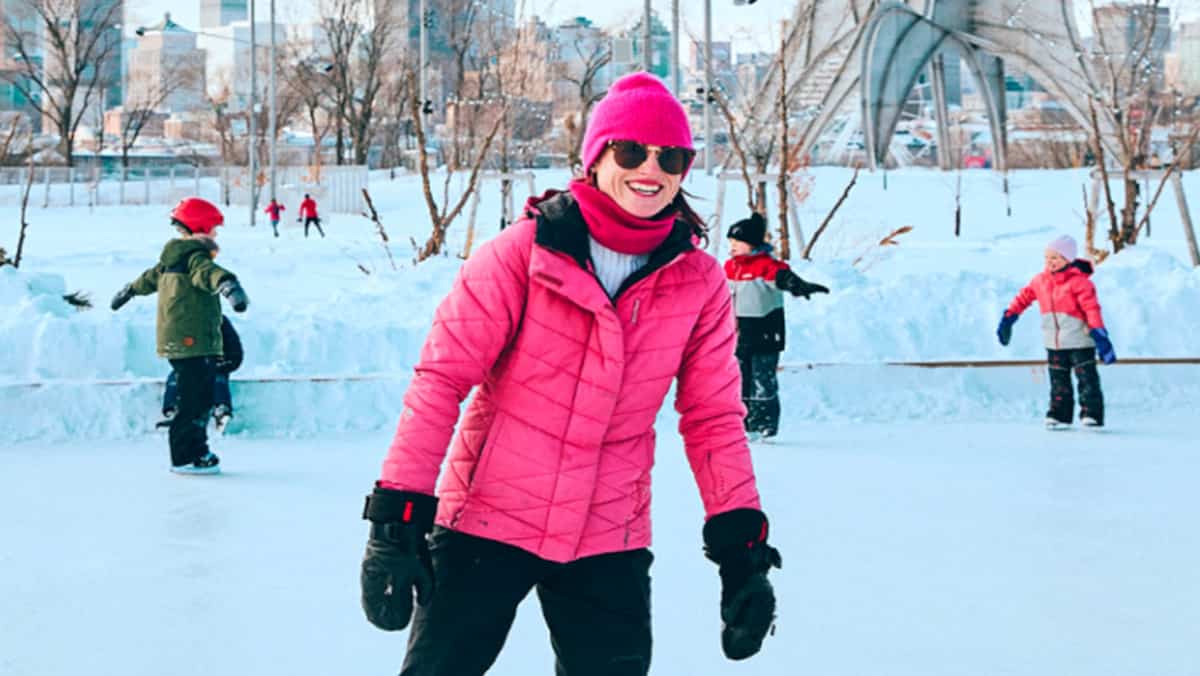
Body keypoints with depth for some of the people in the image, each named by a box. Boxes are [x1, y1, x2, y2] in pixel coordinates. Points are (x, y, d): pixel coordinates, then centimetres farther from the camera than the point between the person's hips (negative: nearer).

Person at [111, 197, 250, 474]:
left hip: (176, 342, 10)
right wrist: (228, 284, -58)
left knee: (200, 397, 15)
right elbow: (207, 273, -37)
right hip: (192, 343, -10)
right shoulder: (195, 258, -13)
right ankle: (185, 458, -7)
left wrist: (131, 290, 57)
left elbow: (152, 276, 37)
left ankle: (197, 449, 22)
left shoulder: (173, 259, 18)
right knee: (195, 399, -8)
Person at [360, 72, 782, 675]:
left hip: (609, 545, 3)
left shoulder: (698, 282, 0)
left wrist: (741, 547, -1)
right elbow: (442, 377, -10)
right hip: (486, 523, -3)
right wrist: (397, 515, -14)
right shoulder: (525, 251, -10)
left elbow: (714, 418, 5)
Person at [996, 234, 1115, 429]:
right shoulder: (1041, 281, 5)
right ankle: (1060, 414, 16)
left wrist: (1099, 333, -27)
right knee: (1059, 382, 10)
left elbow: (1092, 308, -19)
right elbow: (1024, 297, 16)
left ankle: (1091, 414, 0)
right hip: (1054, 343, 6)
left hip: (1079, 341, -6)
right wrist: (1008, 318, 14)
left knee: (1087, 379, -2)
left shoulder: (1079, 281, -14)